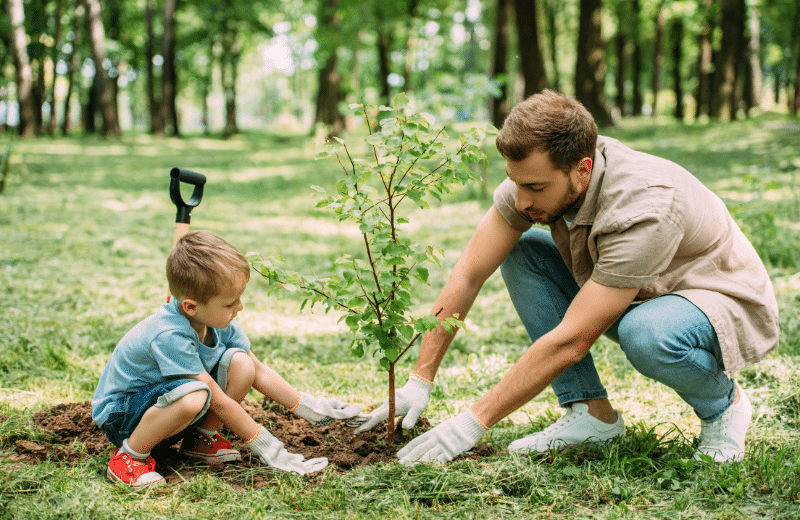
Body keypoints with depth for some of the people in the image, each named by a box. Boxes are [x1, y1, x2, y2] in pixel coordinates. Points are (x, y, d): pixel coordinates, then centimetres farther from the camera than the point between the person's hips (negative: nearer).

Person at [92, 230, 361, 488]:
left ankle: (200, 438, 5)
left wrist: (308, 407, 1)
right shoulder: (169, 336, -34)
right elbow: (219, 402, -29)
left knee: (240, 363, -13)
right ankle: (130, 455, -16)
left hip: (167, 403, 8)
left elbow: (258, 372, 4)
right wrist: (266, 448, -23)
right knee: (194, 396, -39)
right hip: (120, 415, -8)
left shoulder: (218, 321, -9)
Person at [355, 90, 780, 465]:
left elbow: (570, 341, -35)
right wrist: (420, 381, -15)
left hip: (728, 304, -7)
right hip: (638, 296, 7)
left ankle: (723, 403, -5)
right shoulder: (537, 175, -17)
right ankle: (592, 411, -5)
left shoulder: (644, 209, -37)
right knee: (521, 252, -9)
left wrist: (474, 422, -32)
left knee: (646, 334, -40)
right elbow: (468, 275, -11)